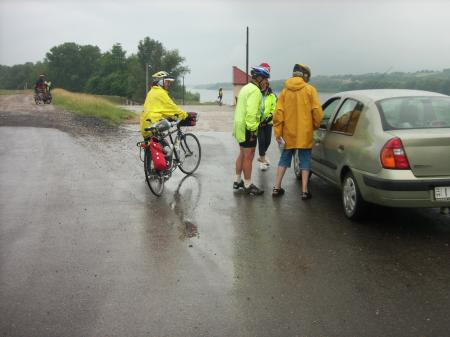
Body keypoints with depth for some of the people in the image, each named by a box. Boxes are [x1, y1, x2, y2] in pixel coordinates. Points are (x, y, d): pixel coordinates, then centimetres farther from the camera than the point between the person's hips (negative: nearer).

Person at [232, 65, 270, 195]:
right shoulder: (255, 91, -16)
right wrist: (253, 129, -23)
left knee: (242, 154, 20)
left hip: (240, 126, 11)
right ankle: (248, 185, 3)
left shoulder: (246, 88, 17)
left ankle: (237, 181, 29)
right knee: (248, 157, -4)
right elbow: (251, 112, -26)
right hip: (247, 128, -11)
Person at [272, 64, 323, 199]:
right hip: (305, 133, -3)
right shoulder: (310, 89, -4)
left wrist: (278, 132, -1)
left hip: (288, 133, 3)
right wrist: (316, 125, 10)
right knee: (305, 160, 6)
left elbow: (278, 112, -4)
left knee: (284, 158, 14)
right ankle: (304, 191, 6)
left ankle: (277, 188, 16)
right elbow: (317, 111, -8)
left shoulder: (285, 90, 2)